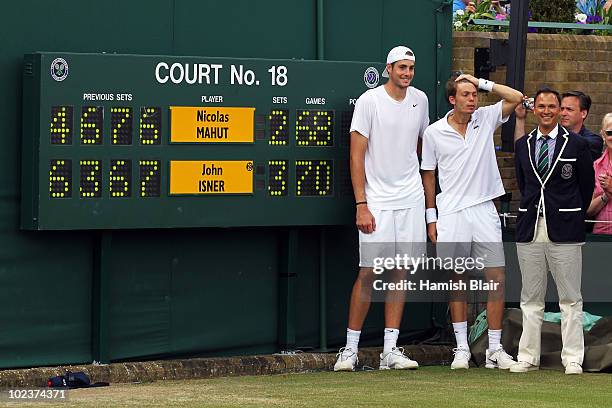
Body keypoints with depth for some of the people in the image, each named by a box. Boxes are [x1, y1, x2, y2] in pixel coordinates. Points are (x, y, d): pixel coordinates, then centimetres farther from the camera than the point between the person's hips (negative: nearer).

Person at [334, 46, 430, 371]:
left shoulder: (420, 100, 8)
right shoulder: (369, 101, -8)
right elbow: (357, 155, -9)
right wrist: (361, 205, -14)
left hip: (411, 199, 5)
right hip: (377, 202, -5)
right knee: (369, 271, -7)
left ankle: (391, 350, 7)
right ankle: (350, 349, 1)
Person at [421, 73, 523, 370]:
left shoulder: (486, 119, 6)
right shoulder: (434, 133, 2)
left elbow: (516, 98, -2)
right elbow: (428, 176, 8)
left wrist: (483, 83, -3)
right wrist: (431, 218, 4)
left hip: (484, 210, 1)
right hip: (451, 214, -1)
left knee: (496, 279, -2)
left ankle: (495, 349, 3)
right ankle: (461, 348, 10)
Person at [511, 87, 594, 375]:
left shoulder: (576, 144, 0)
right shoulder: (522, 145, 11)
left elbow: (587, 186, 6)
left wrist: (572, 217, 10)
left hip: (564, 231, -3)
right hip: (530, 229, 3)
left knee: (570, 298, -1)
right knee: (531, 298, 7)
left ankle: (572, 359, 3)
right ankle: (528, 357, 11)